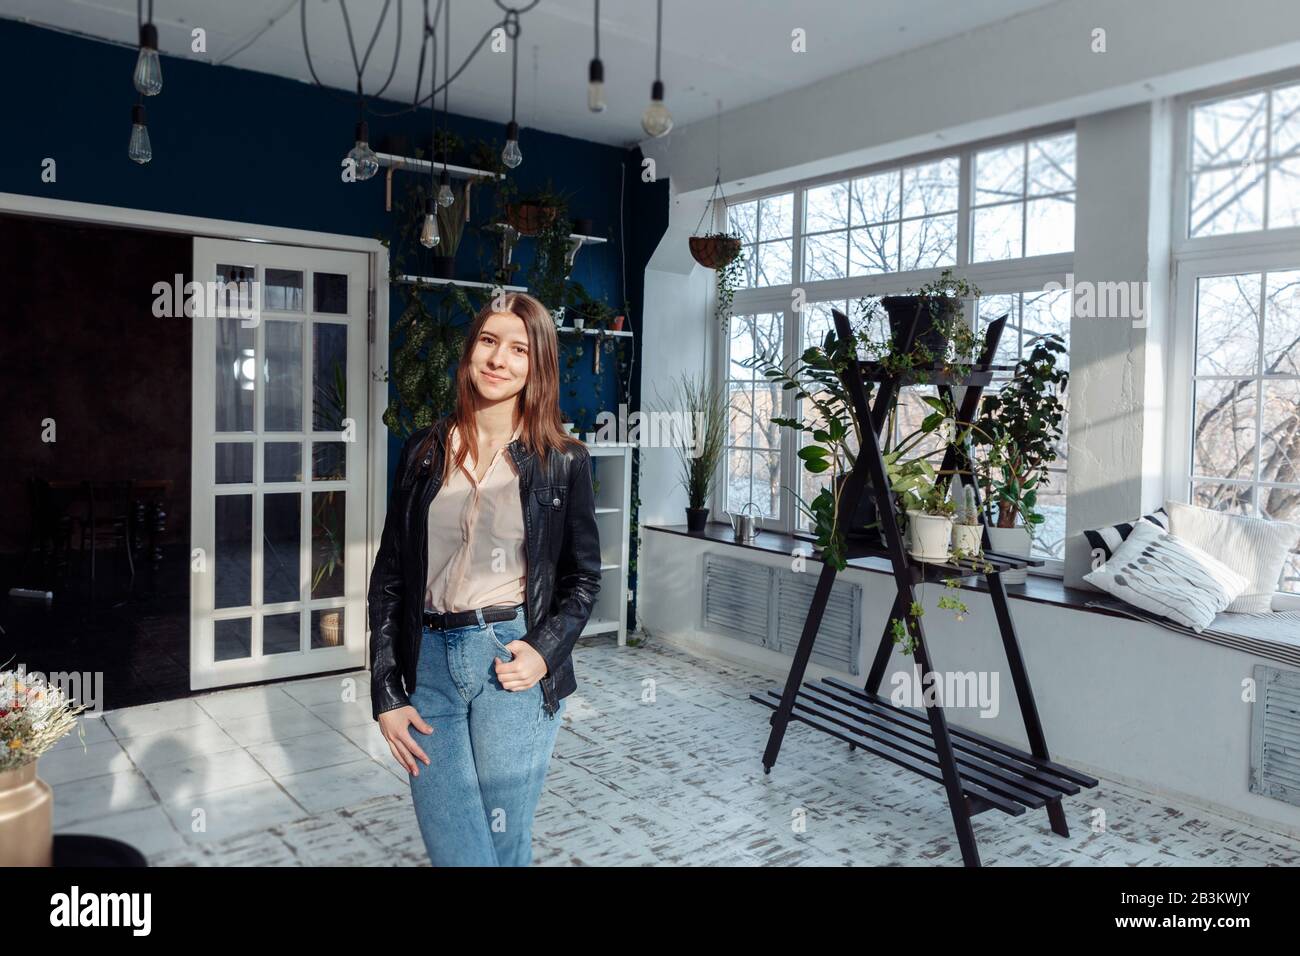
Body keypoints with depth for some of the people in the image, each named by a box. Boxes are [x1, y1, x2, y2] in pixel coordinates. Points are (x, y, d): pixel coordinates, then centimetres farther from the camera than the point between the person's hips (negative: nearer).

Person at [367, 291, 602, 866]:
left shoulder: (563, 462, 0)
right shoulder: (423, 453, 6)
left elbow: (582, 576, 7)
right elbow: (388, 577, 7)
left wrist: (545, 652, -10)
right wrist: (386, 694, 2)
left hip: (512, 666, -2)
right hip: (429, 663, 2)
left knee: (505, 848, 8)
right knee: (455, 852, 2)